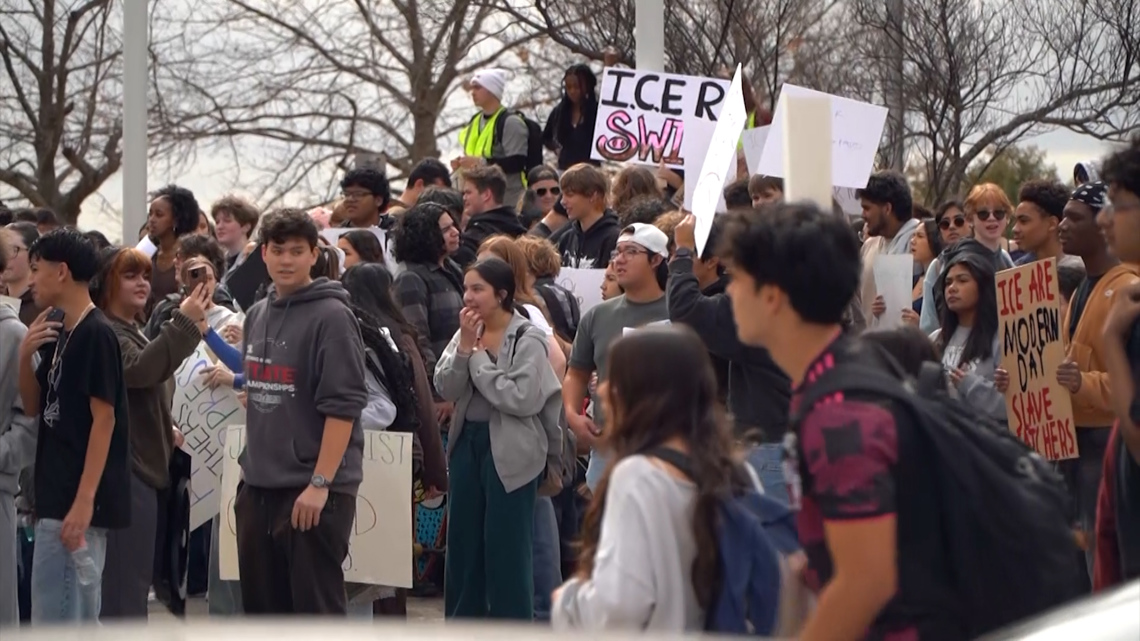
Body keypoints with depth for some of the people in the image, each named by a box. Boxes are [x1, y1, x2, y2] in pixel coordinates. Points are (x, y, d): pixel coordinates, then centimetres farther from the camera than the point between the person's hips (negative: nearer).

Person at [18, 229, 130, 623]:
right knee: (74, 616, 12)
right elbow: (34, 406, 18)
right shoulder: (58, 333, 13)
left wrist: (84, 500, -21)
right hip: (56, 495, 9)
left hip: (77, 499, -9)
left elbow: (104, 420, -17)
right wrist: (26, 355, -1)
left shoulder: (95, 333, -14)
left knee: (58, 618, -8)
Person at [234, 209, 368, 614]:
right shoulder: (257, 316, 14)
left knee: (317, 607, -4)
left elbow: (343, 406, -16)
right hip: (258, 487, 8)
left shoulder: (331, 316, -10)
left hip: (314, 491, -8)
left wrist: (320, 483, -20)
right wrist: (251, 467, 16)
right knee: (263, 606, 14)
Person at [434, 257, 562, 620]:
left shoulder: (527, 340, -10)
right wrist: (464, 347, -13)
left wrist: (478, 358, -14)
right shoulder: (466, 333, 8)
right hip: (468, 442, 7)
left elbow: (523, 398, -21)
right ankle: (463, 621, 23)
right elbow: (446, 390, 0)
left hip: (510, 450, -7)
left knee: (507, 546, -2)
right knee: (463, 539, 12)